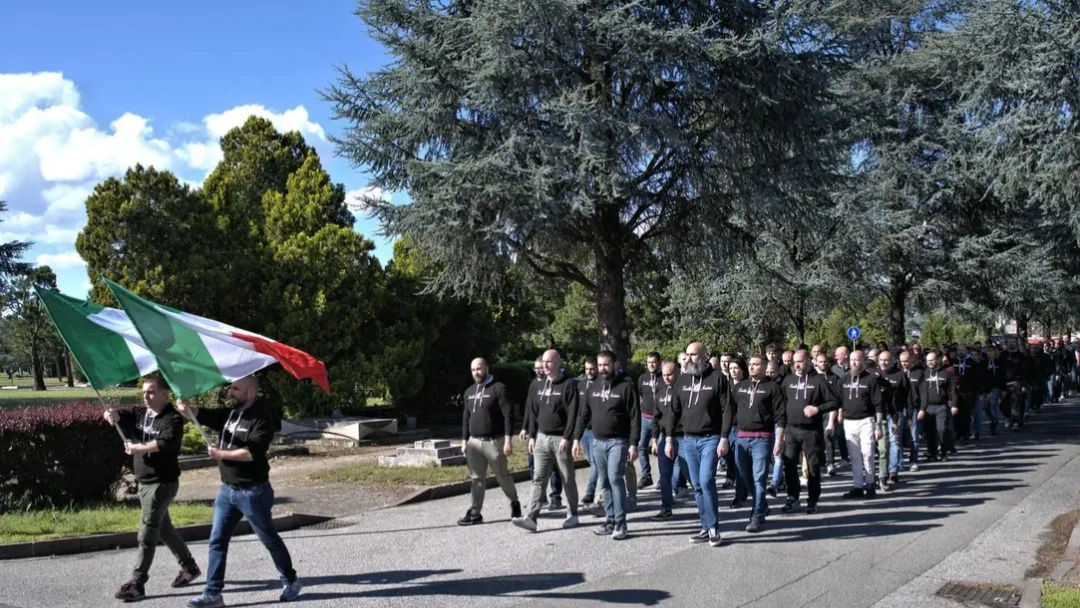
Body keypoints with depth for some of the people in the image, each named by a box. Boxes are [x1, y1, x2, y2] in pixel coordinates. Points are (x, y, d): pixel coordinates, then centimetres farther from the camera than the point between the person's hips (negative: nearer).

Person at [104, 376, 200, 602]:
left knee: (147, 532, -8)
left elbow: (167, 442, -30)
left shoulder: (173, 418, -14)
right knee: (163, 527, 17)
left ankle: (137, 583, -3)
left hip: (162, 482, -8)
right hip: (144, 481, 8)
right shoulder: (139, 414, 8)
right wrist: (113, 415, -23)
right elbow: (122, 416, 0)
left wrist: (139, 448, -24)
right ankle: (189, 567, 31)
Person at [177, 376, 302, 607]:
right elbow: (203, 415, 0)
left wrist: (221, 454, -18)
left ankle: (291, 582, 23)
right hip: (227, 489, 7)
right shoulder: (230, 413, 10)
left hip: (253, 491, -7)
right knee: (217, 542, 6)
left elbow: (252, 452, -25)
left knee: (269, 539, 7)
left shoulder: (261, 417, -15)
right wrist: (187, 408, -19)